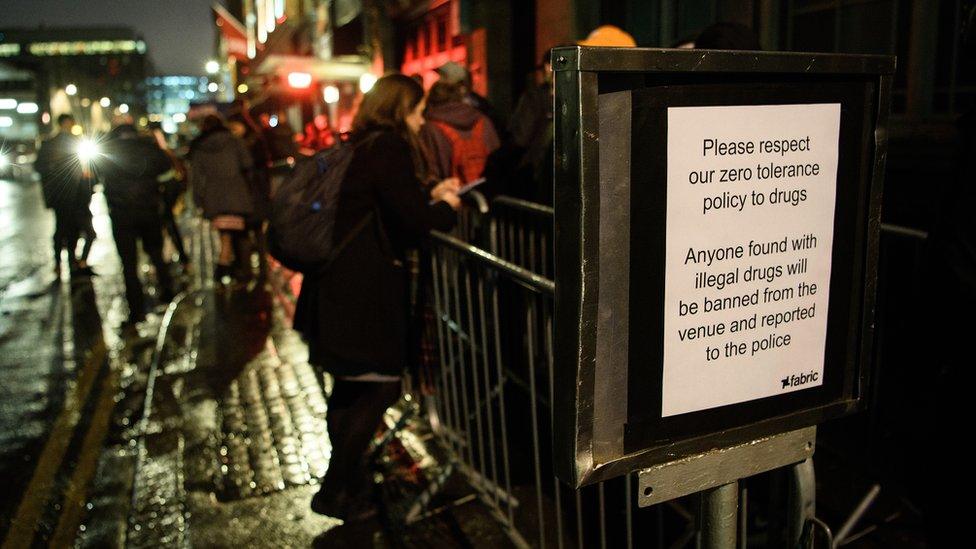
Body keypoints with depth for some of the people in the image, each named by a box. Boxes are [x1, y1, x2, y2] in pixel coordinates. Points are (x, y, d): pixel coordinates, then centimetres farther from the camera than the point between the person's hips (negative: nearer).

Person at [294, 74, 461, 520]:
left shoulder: (360, 147, 16)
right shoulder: (390, 148, -12)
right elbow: (413, 219, -17)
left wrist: (431, 197, 22)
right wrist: (446, 208, 2)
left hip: (336, 283, 10)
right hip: (364, 290, -10)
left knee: (349, 387, 18)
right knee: (379, 386, 0)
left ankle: (348, 481, 32)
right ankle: (335, 491, 6)